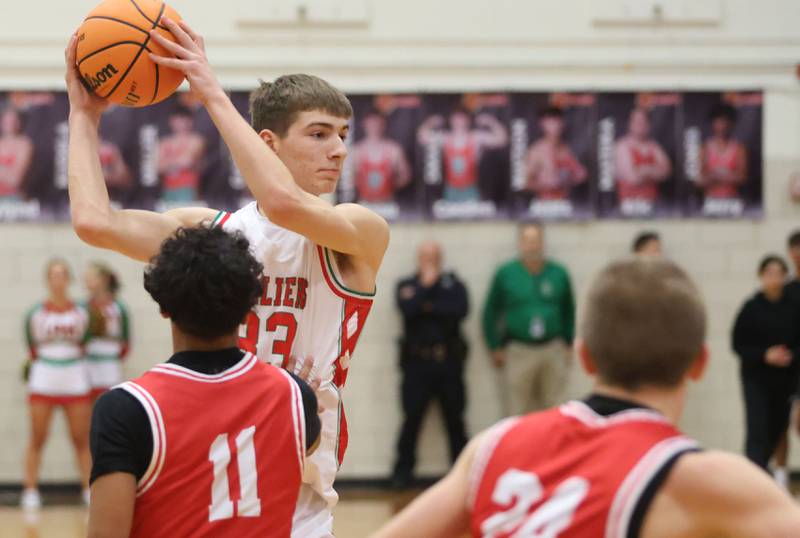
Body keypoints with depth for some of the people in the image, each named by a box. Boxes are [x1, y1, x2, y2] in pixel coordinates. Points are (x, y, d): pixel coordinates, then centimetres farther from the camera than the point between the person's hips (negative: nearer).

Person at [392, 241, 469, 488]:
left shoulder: (454, 285, 8)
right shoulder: (406, 285, 9)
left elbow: (460, 309, -10)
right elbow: (408, 309, -11)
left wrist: (429, 307, -9)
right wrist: (425, 285, -7)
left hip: (448, 361, 0)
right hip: (417, 362, 0)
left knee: (454, 419, 3)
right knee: (412, 418, -3)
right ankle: (403, 470, 4)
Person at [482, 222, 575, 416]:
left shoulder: (559, 273, 4)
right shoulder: (505, 274, -1)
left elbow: (568, 311, 15)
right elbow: (491, 312, 4)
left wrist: (567, 344, 12)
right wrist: (495, 348, 3)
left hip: (553, 350, 2)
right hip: (518, 351, -2)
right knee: (517, 410, -2)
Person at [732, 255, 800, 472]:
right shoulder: (751, 308, -7)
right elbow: (738, 344, -4)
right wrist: (765, 355, -17)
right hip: (756, 378, -3)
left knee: (777, 430, 12)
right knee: (758, 431, -11)